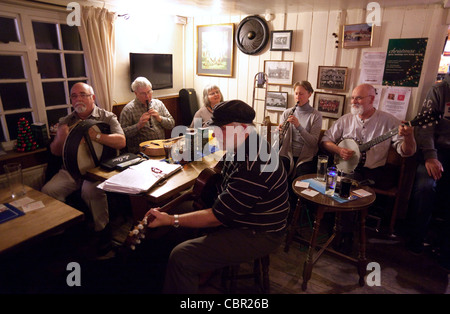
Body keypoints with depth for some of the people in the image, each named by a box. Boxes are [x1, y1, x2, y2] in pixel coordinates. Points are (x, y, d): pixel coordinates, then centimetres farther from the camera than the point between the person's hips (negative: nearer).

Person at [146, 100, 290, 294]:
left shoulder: (253, 169, -32)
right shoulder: (243, 148, -1)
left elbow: (217, 217, -25)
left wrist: (171, 220, -18)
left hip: (258, 236, -10)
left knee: (181, 257, -18)